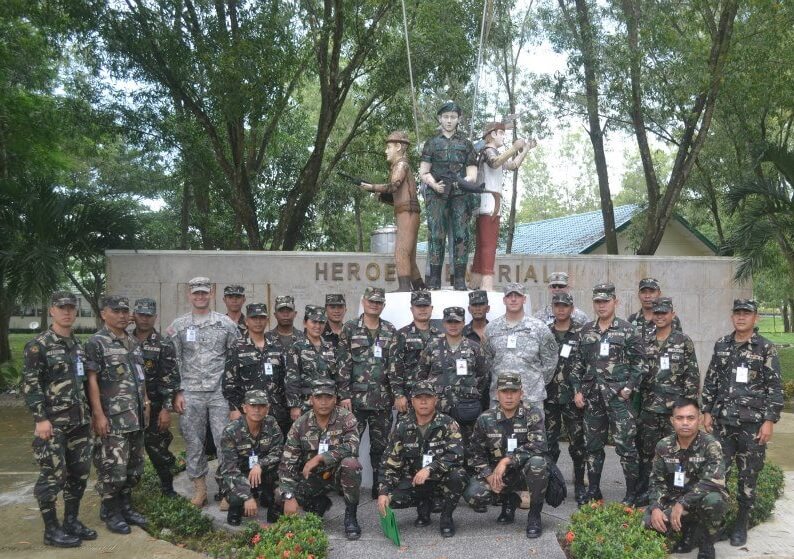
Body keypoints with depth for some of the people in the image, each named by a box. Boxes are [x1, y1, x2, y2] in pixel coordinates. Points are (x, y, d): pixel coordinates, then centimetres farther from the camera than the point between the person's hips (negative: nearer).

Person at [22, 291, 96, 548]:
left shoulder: (78, 345, 13)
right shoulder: (38, 345, -8)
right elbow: (29, 384, -13)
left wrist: (89, 414, 17)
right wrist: (41, 419, -18)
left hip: (79, 421, 7)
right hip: (53, 422, -7)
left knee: (80, 473, 11)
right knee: (53, 475, -3)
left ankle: (71, 522, 24)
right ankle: (51, 530, 8)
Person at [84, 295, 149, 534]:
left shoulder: (132, 342, 14)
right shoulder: (97, 343, -8)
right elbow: (92, 380, -12)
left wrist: (145, 401, 15)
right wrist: (98, 415, -16)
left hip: (136, 417, 7)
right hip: (113, 418, -7)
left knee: (134, 466, 13)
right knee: (113, 467, -3)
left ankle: (125, 506, 26)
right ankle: (110, 512, 12)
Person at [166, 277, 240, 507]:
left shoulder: (225, 323, 4)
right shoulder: (178, 326, 6)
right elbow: (173, 362, 6)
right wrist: (177, 393, -1)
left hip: (220, 392, -1)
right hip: (191, 393, 1)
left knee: (225, 441, -1)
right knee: (194, 443, 7)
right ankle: (199, 488, 18)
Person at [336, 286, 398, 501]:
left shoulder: (390, 332, 9)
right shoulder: (350, 329, 3)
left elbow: (395, 364, 3)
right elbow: (343, 364, -2)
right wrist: (344, 394, -8)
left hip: (382, 399, 2)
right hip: (355, 397, -2)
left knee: (380, 445, 7)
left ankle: (379, 486, 17)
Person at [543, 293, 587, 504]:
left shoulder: (581, 333, -1)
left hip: (572, 397, -2)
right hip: (548, 397, 3)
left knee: (577, 442, 3)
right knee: (549, 442, 7)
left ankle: (579, 485, 15)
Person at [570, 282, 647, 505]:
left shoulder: (628, 330, -1)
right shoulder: (586, 331, 11)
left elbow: (640, 363, -2)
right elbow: (578, 363, 14)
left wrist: (629, 387, -10)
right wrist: (577, 390, 7)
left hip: (619, 395, -4)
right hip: (592, 397, 5)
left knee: (625, 445, -4)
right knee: (593, 445, 11)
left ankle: (632, 493, 8)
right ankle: (593, 490, 22)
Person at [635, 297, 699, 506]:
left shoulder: (684, 342, -1)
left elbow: (692, 375, -3)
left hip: (674, 407, -3)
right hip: (649, 406, 3)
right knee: (646, 450, 7)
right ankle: (644, 493, 17)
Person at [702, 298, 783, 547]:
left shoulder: (766, 348, -3)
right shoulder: (721, 345, 7)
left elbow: (774, 388, -4)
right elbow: (710, 381, 11)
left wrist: (769, 421, -10)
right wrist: (707, 411, 6)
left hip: (753, 423, -3)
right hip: (722, 421, 3)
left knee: (748, 475, 5)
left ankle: (741, 524, 17)